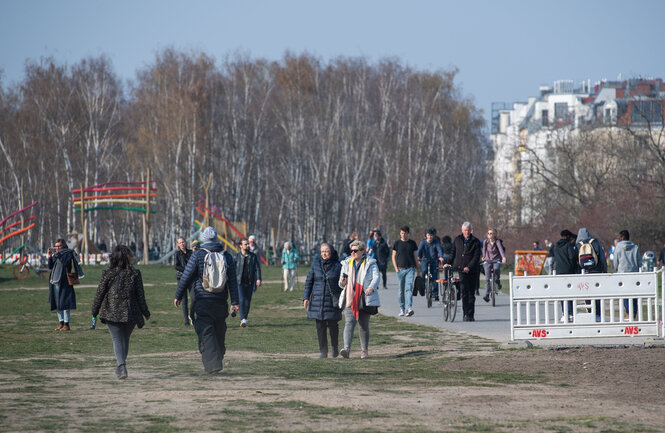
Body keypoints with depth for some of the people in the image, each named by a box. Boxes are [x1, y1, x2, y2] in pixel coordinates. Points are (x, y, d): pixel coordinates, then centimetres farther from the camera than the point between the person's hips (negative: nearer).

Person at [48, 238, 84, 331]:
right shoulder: (56, 254, 16)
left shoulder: (68, 253, -4)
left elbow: (64, 262, -21)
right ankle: (61, 323, 17)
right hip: (54, 282, 8)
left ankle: (66, 324, -4)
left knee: (64, 304, -7)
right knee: (58, 305, 10)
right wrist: (49, 257, 2)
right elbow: (50, 267, 15)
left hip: (63, 282, -8)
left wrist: (57, 255, -17)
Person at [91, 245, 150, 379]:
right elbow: (140, 296, 1)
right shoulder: (135, 274, -2)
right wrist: (146, 313, 11)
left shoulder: (107, 274, -3)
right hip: (130, 313, 1)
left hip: (111, 312, -1)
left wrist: (94, 312, 12)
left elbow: (99, 294, 1)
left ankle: (121, 366, -21)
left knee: (117, 340, -2)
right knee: (125, 339, 18)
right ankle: (120, 366, 25)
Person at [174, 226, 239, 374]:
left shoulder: (198, 255, -4)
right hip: (221, 301, 4)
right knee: (219, 333, 15)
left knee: (206, 334, -7)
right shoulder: (227, 256, 8)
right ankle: (218, 359, 26)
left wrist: (178, 296, 5)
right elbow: (233, 281, 7)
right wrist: (234, 302, 8)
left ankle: (213, 364, -18)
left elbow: (186, 277, -5)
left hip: (202, 301, -4)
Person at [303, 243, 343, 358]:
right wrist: (306, 297, 1)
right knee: (320, 326, 1)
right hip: (318, 300, 2)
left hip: (332, 300, -2)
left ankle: (335, 347, 17)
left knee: (333, 325, -6)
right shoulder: (315, 264, 4)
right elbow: (309, 281, 8)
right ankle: (323, 351, 8)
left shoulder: (338, 265, 0)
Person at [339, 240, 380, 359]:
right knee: (349, 322, -15)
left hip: (364, 299, -2)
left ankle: (364, 350, 19)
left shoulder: (370, 264, 3)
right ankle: (346, 348, -27)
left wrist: (371, 287, -31)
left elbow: (376, 277, -10)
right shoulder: (346, 263, 14)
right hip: (350, 299, 2)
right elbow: (341, 283, 18)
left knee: (364, 325, 6)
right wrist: (342, 283, -8)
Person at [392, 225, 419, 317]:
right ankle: (402, 309, 16)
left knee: (409, 289, -14)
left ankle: (409, 308, -25)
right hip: (400, 269, 1)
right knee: (401, 291, 5)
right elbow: (393, 257, 9)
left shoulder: (412, 243, 9)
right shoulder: (397, 243, 8)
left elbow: (415, 256, 13)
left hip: (410, 269, -1)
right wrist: (396, 268, -3)